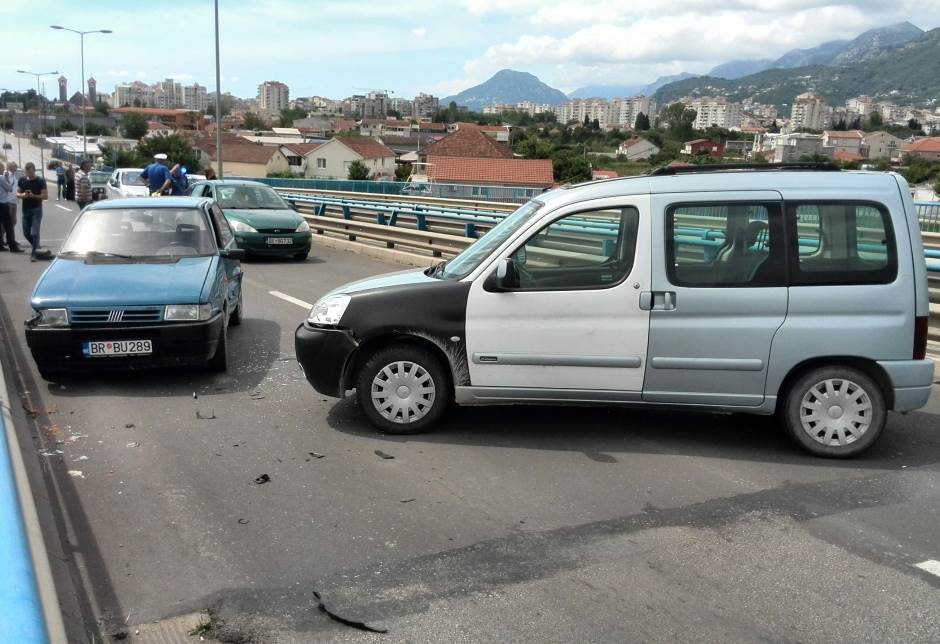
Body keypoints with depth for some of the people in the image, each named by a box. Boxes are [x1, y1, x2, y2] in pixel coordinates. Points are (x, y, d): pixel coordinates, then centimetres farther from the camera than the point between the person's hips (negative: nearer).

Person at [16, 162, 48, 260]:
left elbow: (45, 196, -9)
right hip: (25, 210, 5)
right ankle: (36, 247, 32)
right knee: (26, 233, 10)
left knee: (34, 232, -10)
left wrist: (33, 196, -22)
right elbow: (17, 194, 9)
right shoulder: (22, 180, 6)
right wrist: (23, 195, -13)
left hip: (36, 209, -5)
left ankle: (34, 253, -4)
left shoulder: (40, 181, -6)